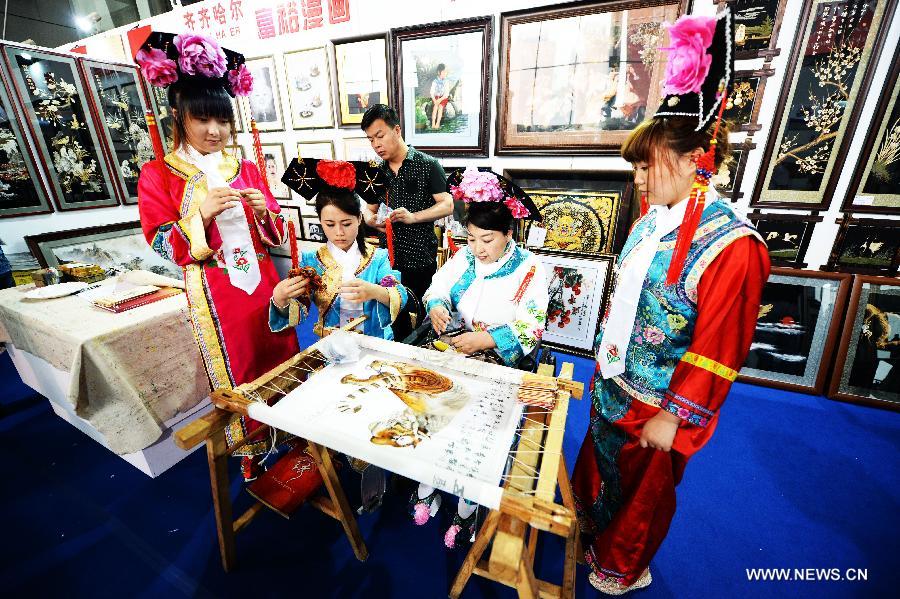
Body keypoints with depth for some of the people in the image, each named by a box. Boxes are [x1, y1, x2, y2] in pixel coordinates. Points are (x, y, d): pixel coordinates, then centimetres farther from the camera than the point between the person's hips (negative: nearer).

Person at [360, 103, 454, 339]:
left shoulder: (427, 165, -4)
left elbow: (447, 205, -9)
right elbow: (369, 209, 17)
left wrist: (413, 217, -24)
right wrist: (371, 219, -8)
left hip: (420, 259, -4)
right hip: (388, 258, 5)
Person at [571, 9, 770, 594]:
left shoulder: (731, 245, -24)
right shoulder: (654, 219, -1)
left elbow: (717, 352, -20)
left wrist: (672, 417, -14)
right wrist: (604, 365, 13)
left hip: (657, 407, -7)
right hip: (614, 385, 7)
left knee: (643, 490, 21)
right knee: (597, 464, 28)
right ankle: (590, 529, 58)